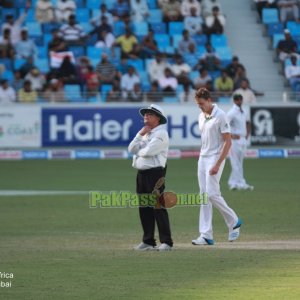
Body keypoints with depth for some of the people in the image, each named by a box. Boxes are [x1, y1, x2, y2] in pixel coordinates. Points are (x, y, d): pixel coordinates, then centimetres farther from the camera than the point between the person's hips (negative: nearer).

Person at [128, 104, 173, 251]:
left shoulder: (161, 133, -7)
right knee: (144, 208, 9)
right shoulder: (144, 133, 21)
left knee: (158, 207, -10)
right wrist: (140, 135, -1)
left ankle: (166, 241, -10)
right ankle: (148, 241, 14)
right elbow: (131, 149, 10)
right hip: (141, 173, 9)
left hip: (155, 172, -9)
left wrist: (138, 151, 2)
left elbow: (148, 151, -18)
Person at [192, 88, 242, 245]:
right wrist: (201, 158, 15)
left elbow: (228, 142, -15)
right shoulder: (202, 116, 12)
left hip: (215, 158, -8)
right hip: (202, 159, 8)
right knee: (204, 196, 3)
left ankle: (234, 222, 6)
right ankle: (206, 235, 2)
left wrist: (217, 164, -20)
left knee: (212, 194, -14)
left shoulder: (220, 116, -12)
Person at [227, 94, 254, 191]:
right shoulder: (232, 113, -10)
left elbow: (247, 123, 29)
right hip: (235, 140, -8)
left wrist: (247, 134, 15)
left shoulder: (244, 113, 13)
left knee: (238, 163, 10)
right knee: (236, 163, -8)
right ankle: (241, 183, -11)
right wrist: (231, 135, -19)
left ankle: (232, 183, 16)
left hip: (243, 140, 8)